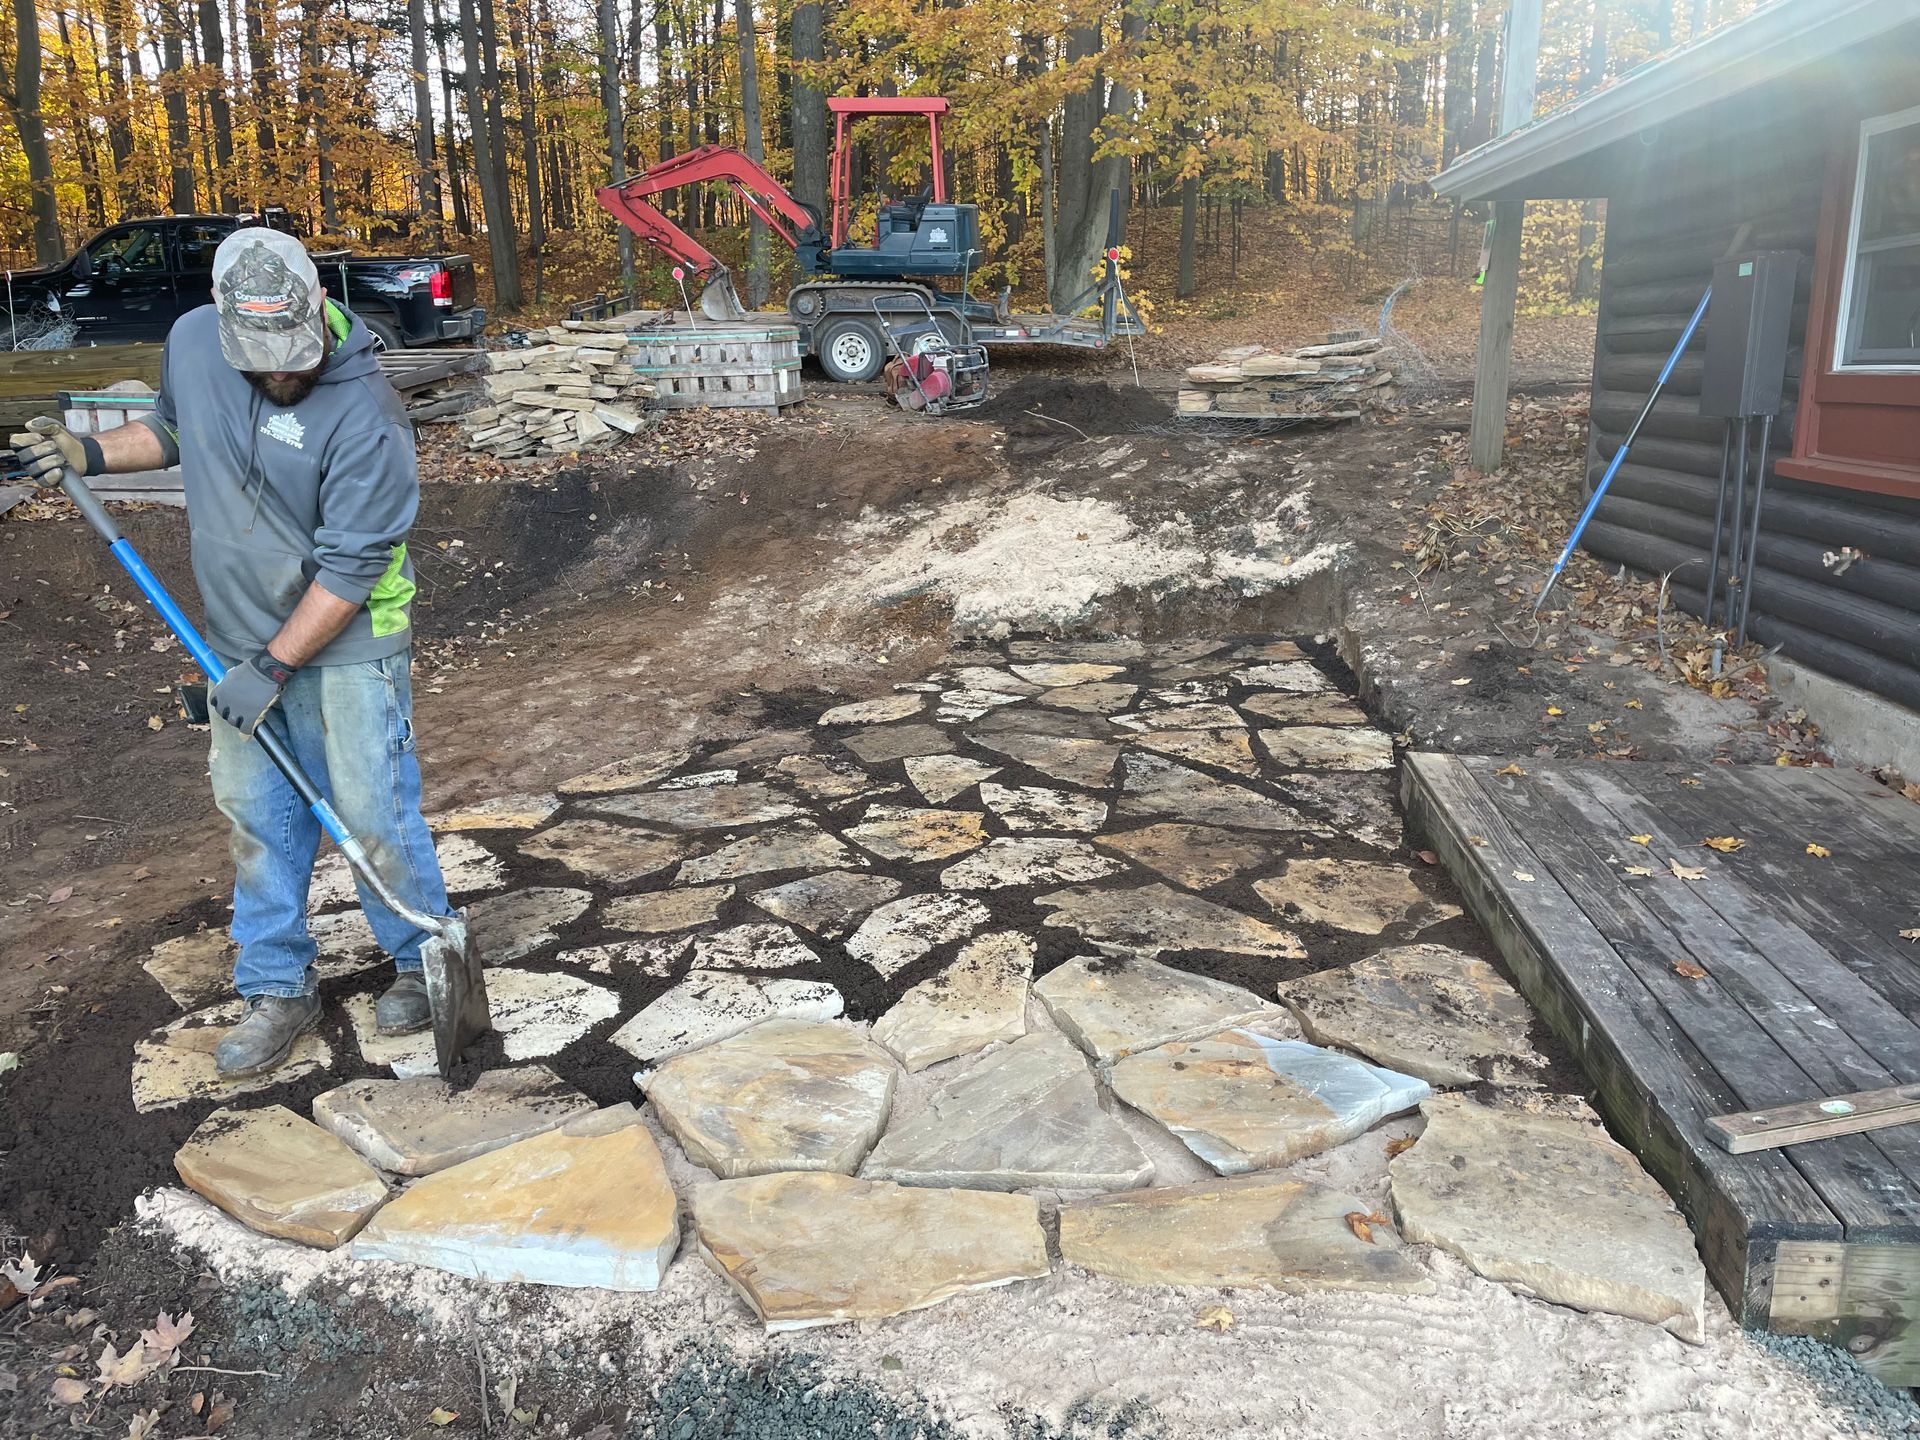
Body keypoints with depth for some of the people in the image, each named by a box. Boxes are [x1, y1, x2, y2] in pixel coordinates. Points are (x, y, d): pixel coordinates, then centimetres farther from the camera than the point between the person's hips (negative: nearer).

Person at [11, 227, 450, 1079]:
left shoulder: (362, 411, -24)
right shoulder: (191, 341, -3)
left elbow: (350, 566, -23)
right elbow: (173, 429, 21)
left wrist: (273, 667, -21)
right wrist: (90, 454, 5)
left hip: (347, 642, -6)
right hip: (241, 637, 6)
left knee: (372, 812, 0)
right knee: (256, 814, 12)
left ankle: (420, 961, 23)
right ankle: (276, 990, 26)